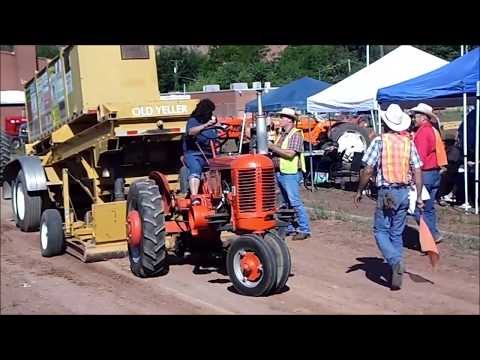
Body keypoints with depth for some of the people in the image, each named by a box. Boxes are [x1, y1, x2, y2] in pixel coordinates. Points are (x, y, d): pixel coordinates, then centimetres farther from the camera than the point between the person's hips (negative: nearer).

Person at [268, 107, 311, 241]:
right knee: (286, 202, 15)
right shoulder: (282, 135, 16)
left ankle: (304, 230, -4)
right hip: (279, 173, 9)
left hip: (290, 173, -9)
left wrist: (273, 147, -16)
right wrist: (270, 148, 1)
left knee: (295, 202, -9)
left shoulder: (295, 135, -11)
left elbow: (290, 154, -22)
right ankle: (289, 227, 23)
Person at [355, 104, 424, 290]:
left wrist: (359, 191, 2)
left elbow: (368, 170, -10)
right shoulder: (409, 142, 4)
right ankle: (397, 274, 14)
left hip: (386, 193, -4)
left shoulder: (379, 141, -8)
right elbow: (418, 171, 3)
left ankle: (395, 261, -17)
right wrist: (419, 197, 9)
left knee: (381, 231, 6)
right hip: (404, 192, 5)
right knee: (397, 233, 14)